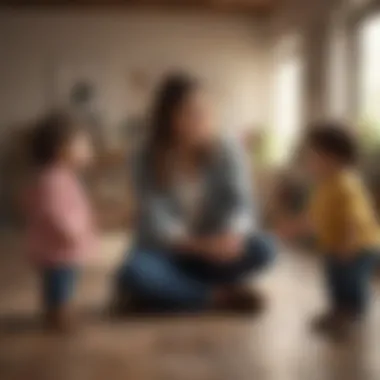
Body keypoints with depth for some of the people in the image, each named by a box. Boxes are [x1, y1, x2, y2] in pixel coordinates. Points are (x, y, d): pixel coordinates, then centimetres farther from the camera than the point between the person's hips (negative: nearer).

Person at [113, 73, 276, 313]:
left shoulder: (226, 151, -9)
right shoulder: (150, 161, -13)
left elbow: (241, 203, -18)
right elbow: (156, 223, -20)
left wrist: (234, 233, -40)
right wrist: (197, 244, -37)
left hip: (213, 250, 2)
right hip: (168, 251, -1)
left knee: (263, 248, -25)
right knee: (134, 273, -33)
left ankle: (172, 293, -16)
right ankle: (221, 297, -18)